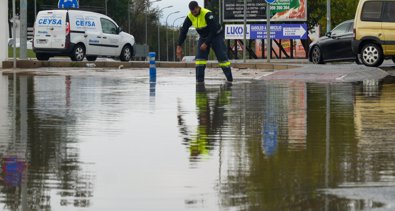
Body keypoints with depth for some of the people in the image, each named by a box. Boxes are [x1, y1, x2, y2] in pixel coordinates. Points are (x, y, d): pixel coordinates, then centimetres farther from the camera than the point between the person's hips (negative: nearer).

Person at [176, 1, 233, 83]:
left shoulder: (207, 14, -31)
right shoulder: (190, 17, -12)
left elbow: (213, 30, -29)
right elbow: (183, 31, -5)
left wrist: (206, 43, -28)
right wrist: (179, 46, -9)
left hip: (216, 35, -6)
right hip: (203, 36, 6)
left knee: (222, 57, -8)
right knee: (200, 57, -8)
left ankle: (230, 79, 0)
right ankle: (199, 80, -7)